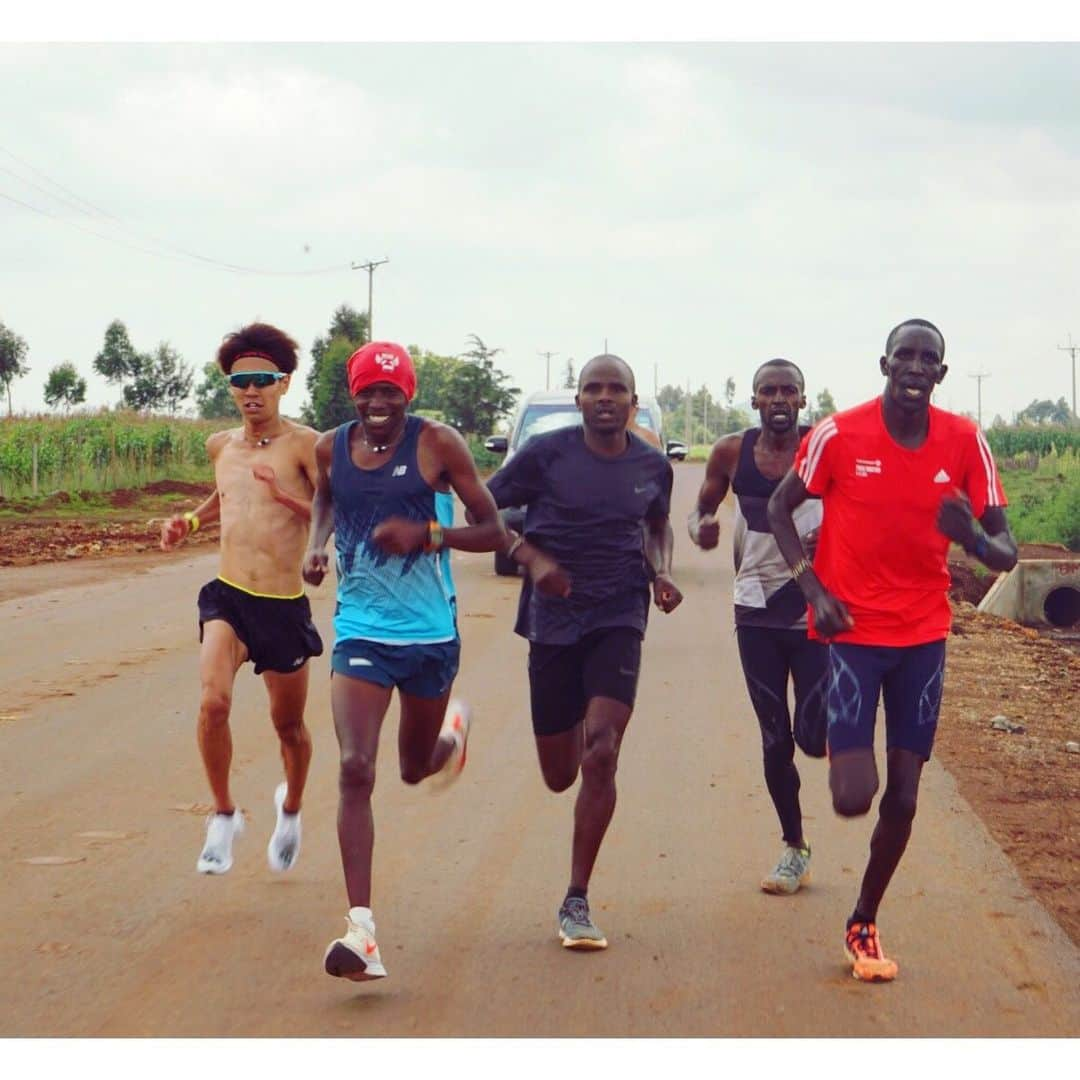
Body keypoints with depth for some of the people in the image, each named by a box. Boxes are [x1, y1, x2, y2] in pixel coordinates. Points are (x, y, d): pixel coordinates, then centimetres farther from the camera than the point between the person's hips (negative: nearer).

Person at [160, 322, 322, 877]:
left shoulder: (304, 444, -9)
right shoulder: (221, 445, 9)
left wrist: (287, 497, -29)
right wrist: (190, 521, 16)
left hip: (284, 607, -2)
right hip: (226, 598, 3)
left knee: (288, 725, 14)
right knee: (213, 702, -22)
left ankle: (290, 808, 44)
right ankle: (224, 815, -1)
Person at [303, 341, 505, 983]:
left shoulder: (438, 444, -9)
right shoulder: (331, 448, 0)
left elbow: (494, 531, -7)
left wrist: (429, 534, -23)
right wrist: (317, 545, 3)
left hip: (431, 633, -1)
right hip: (360, 633, 1)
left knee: (418, 769, 18)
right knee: (355, 771, -16)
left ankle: (453, 731, 58)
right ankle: (362, 932, -17)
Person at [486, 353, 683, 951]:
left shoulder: (653, 467, 3)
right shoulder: (547, 453, -6)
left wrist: (661, 572, 3)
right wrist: (529, 556, -16)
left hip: (619, 616, 0)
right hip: (553, 617, 0)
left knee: (601, 752, -17)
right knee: (560, 776, 8)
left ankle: (576, 902, -7)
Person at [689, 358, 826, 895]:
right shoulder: (732, 453, 1)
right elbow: (701, 509, 13)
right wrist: (701, 527, -11)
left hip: (816, 609, -3)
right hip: (756, 610, 3)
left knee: (814, 738, -7)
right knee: (774, 738, 7)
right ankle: (794, 848, 23)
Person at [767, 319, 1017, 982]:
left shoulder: (965, 443, -5)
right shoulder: (839, 436, -11)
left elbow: (1006, 552, -3)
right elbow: (780, 509, 4)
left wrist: (975, 538, -27)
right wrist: (813, 587, -9)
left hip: (924, 634, 3)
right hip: (852, 629, -2)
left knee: (903, 797, 4)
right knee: (854, 796, -11)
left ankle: (864, 924, 25)